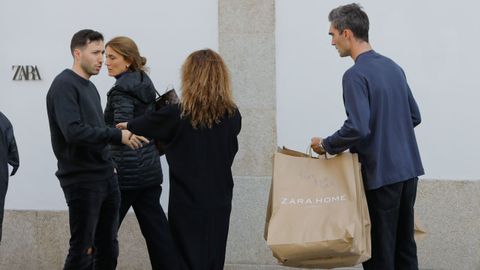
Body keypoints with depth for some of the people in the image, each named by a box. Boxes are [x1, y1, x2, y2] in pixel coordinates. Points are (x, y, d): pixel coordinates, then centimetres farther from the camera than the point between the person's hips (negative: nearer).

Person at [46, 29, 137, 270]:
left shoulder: (90, 87, 17)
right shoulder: (64, 85, -11)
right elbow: (73, 131, -24)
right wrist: (117, 135, -21)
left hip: (106, 177, 9)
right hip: (81, 180, -9)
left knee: (108, 249, 11)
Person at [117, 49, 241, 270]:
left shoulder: (177, 115, -12)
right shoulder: (233, 116, -3)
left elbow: (146, 125, 7)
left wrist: (127, 126, 29)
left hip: (187, 203, -3)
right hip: (219, 202, 3)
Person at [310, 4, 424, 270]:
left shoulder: (356, 75, -15)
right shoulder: (393, 67, 10)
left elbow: (357, 127, -24)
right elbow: (414, 116, 16)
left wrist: (326, 145, -9)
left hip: (380, 174, -8)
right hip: (408, 169, 8)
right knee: (405, 246, 13)